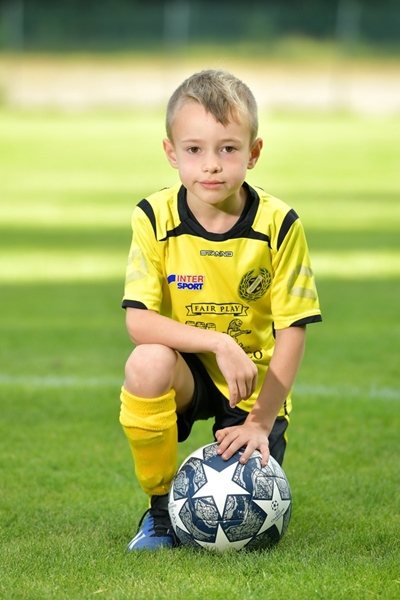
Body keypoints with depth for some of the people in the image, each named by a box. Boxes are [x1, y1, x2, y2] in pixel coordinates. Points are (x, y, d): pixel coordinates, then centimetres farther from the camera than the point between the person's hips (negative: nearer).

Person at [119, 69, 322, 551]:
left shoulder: (278, 225, -14)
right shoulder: (154, 220, -14)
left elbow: (291, 332, -11)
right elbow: (138, 321, -20)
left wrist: (260, 423, -16)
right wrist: (218, 342, -35)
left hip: (255, 384, 0)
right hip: (186, 372, 1)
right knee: (147, 363, -36)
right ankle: (162, 507, -12)